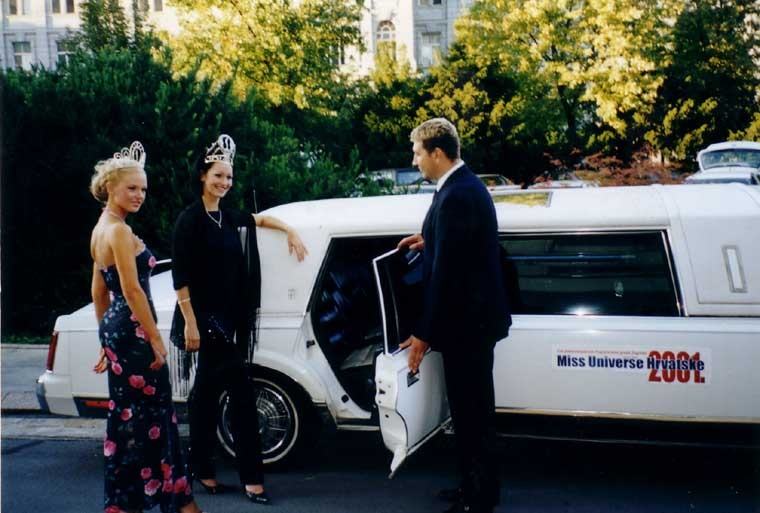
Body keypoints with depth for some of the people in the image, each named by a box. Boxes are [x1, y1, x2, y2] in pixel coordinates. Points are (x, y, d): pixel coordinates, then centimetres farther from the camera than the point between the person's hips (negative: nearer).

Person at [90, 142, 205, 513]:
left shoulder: (102, 229, 14)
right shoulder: (118, 230, -15)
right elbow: (132, 290, -20)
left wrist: (108, 339, 22)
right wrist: (155, 339, -16)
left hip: (115, 330, 10)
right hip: (133, 332, -10)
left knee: (126, 416, 15)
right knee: (146, 417, -3)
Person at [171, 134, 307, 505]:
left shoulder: (228, 217, 11)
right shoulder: (190, 219, -9)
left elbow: (259, 219, 32)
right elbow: (180, 276, -13)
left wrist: (291, 233, 19)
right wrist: (189, 322, -18)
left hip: (228, 317, 7)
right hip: (205, 318, -7)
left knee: (208, 388, 9)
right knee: (241, 393, -6)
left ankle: (202, 466, 16)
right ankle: (251, 476, 2)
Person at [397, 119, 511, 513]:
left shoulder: (456, 195, -22)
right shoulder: (465, 185, 10)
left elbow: (446, 272, -23)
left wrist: (424, 333, -18)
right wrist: (429, 241, 14)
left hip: (467, 321, -10)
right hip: (472, 317, 10)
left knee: (469, 410, 2)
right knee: (472, 407, 18)